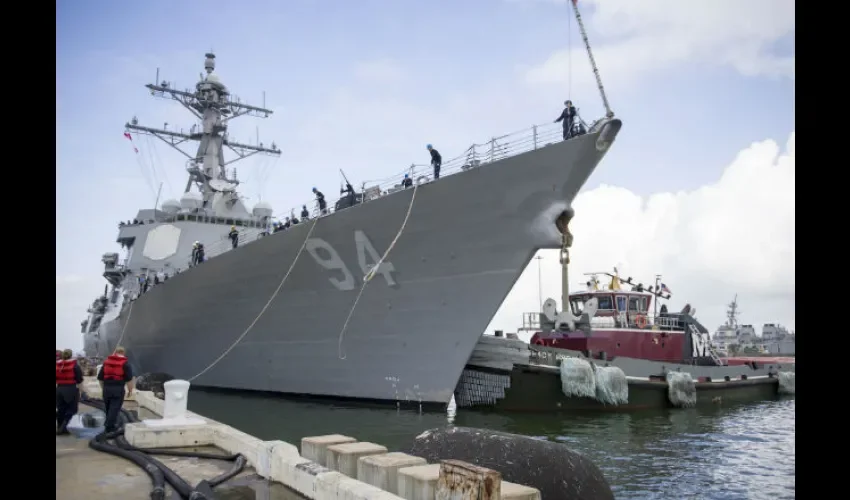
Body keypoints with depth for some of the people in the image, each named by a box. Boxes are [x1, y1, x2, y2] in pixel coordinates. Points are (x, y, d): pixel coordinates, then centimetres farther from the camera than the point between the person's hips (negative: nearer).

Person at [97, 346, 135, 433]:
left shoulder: (106, 362, 10)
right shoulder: (125, 363, -4)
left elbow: (100, 377, 14)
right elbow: (129, 379, -9)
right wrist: (130, 390, 0)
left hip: (107, 388, 5)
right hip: (118, 389, -5)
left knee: (108, 408, 19)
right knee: (115, 408, 0)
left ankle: (109, 423, 31)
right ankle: (109, 426, -1)